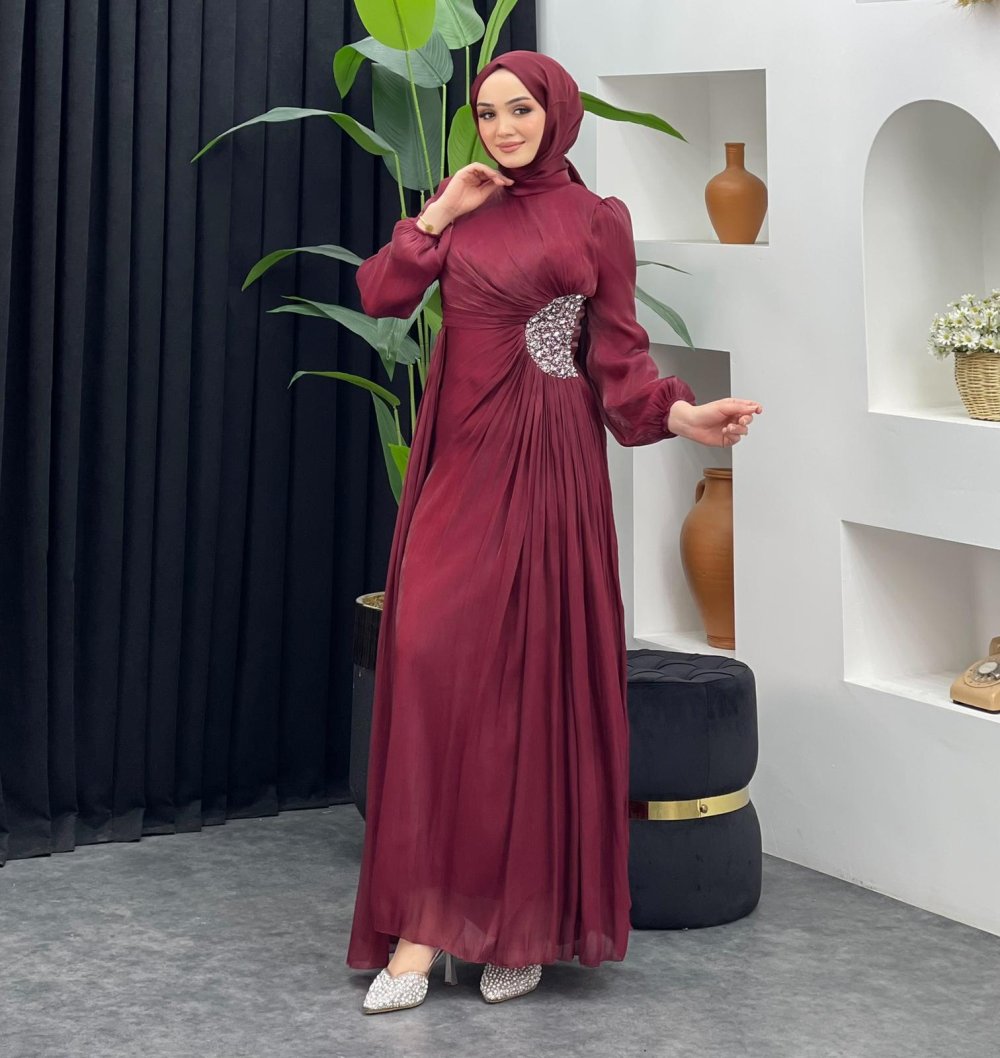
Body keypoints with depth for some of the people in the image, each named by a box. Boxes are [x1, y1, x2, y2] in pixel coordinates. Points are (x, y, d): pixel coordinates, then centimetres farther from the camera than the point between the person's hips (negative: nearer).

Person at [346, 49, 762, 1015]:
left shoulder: (597, 221, 5)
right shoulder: (466, 211, 14)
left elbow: (617, 353, 1)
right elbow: (380, 294, 3)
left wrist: (685, 415, -14)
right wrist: (440, 213, -1)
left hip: (544, 471, -2)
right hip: (459, 466, 3)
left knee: (531, 678, -2)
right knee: (432, 664, -7)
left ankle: (523, 925, 9)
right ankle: (423, 928, -4)